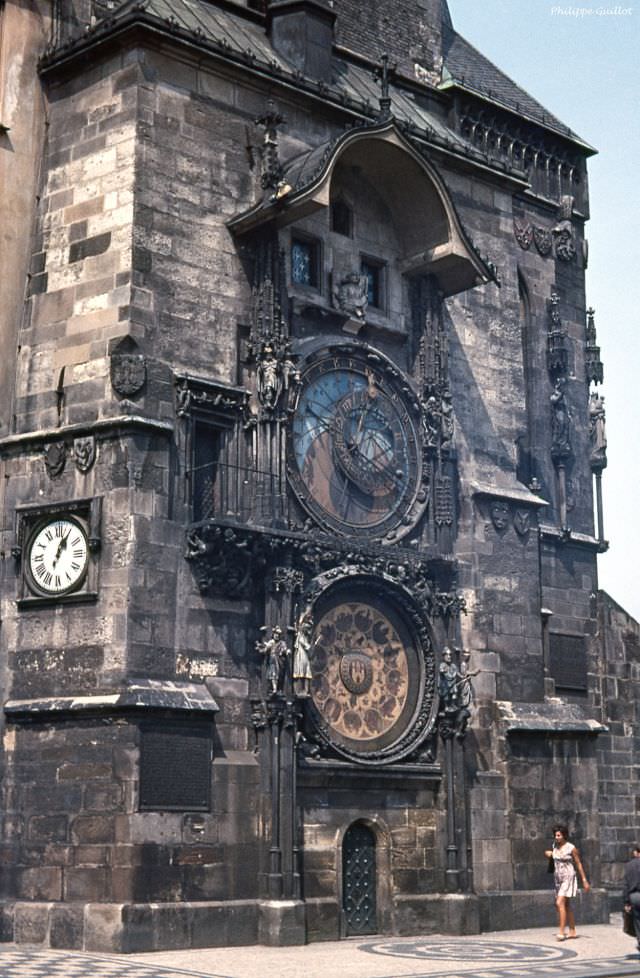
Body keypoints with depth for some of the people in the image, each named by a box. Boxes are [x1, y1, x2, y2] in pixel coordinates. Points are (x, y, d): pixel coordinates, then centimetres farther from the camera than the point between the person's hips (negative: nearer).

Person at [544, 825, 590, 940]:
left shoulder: (571, 848, -13)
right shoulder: (555, 845, 5)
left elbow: (579, 864, -6)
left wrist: (585, 881, -6)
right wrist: (549, 853, 4)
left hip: (568, 878, -7)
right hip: (558, 878, 7)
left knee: (560, 903, -18)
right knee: (566, 905, 13)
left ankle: (561, 932, -19)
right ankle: (572, 932, 21)